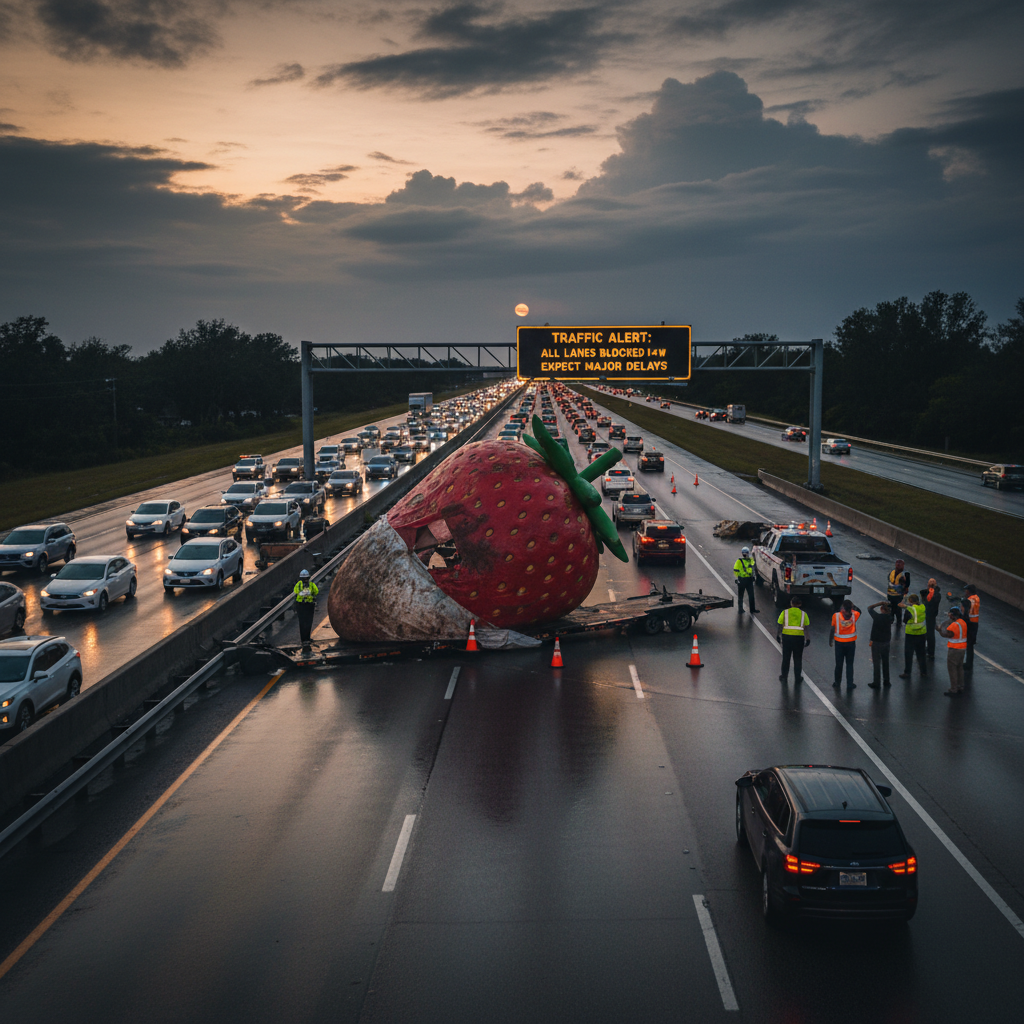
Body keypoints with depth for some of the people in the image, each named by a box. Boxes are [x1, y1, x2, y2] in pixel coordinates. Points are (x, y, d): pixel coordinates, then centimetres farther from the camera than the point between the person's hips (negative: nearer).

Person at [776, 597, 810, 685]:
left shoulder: (785, 612, 1)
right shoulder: (803, 614, 3)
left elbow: (780, 626, 0)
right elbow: (806, 628, -1)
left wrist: (778, 635, 10)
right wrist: (807, 638, 5)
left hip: (786, 636, 0)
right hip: (799, 637, 0)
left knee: (786, 658, 11)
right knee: (797, 659, 10)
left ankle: (784, 677, 18)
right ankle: (797, 678, 14)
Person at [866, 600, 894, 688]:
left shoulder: (877, 617, -21)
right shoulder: (890, 617, -9)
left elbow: (869, 608, -9)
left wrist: (879, 603, -12)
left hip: (876, 642, -5)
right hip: (886, 642, 5)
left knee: (876, 662, 2)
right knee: (885, 662, 17)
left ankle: (876, 683, 6)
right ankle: (886, 681, 27)